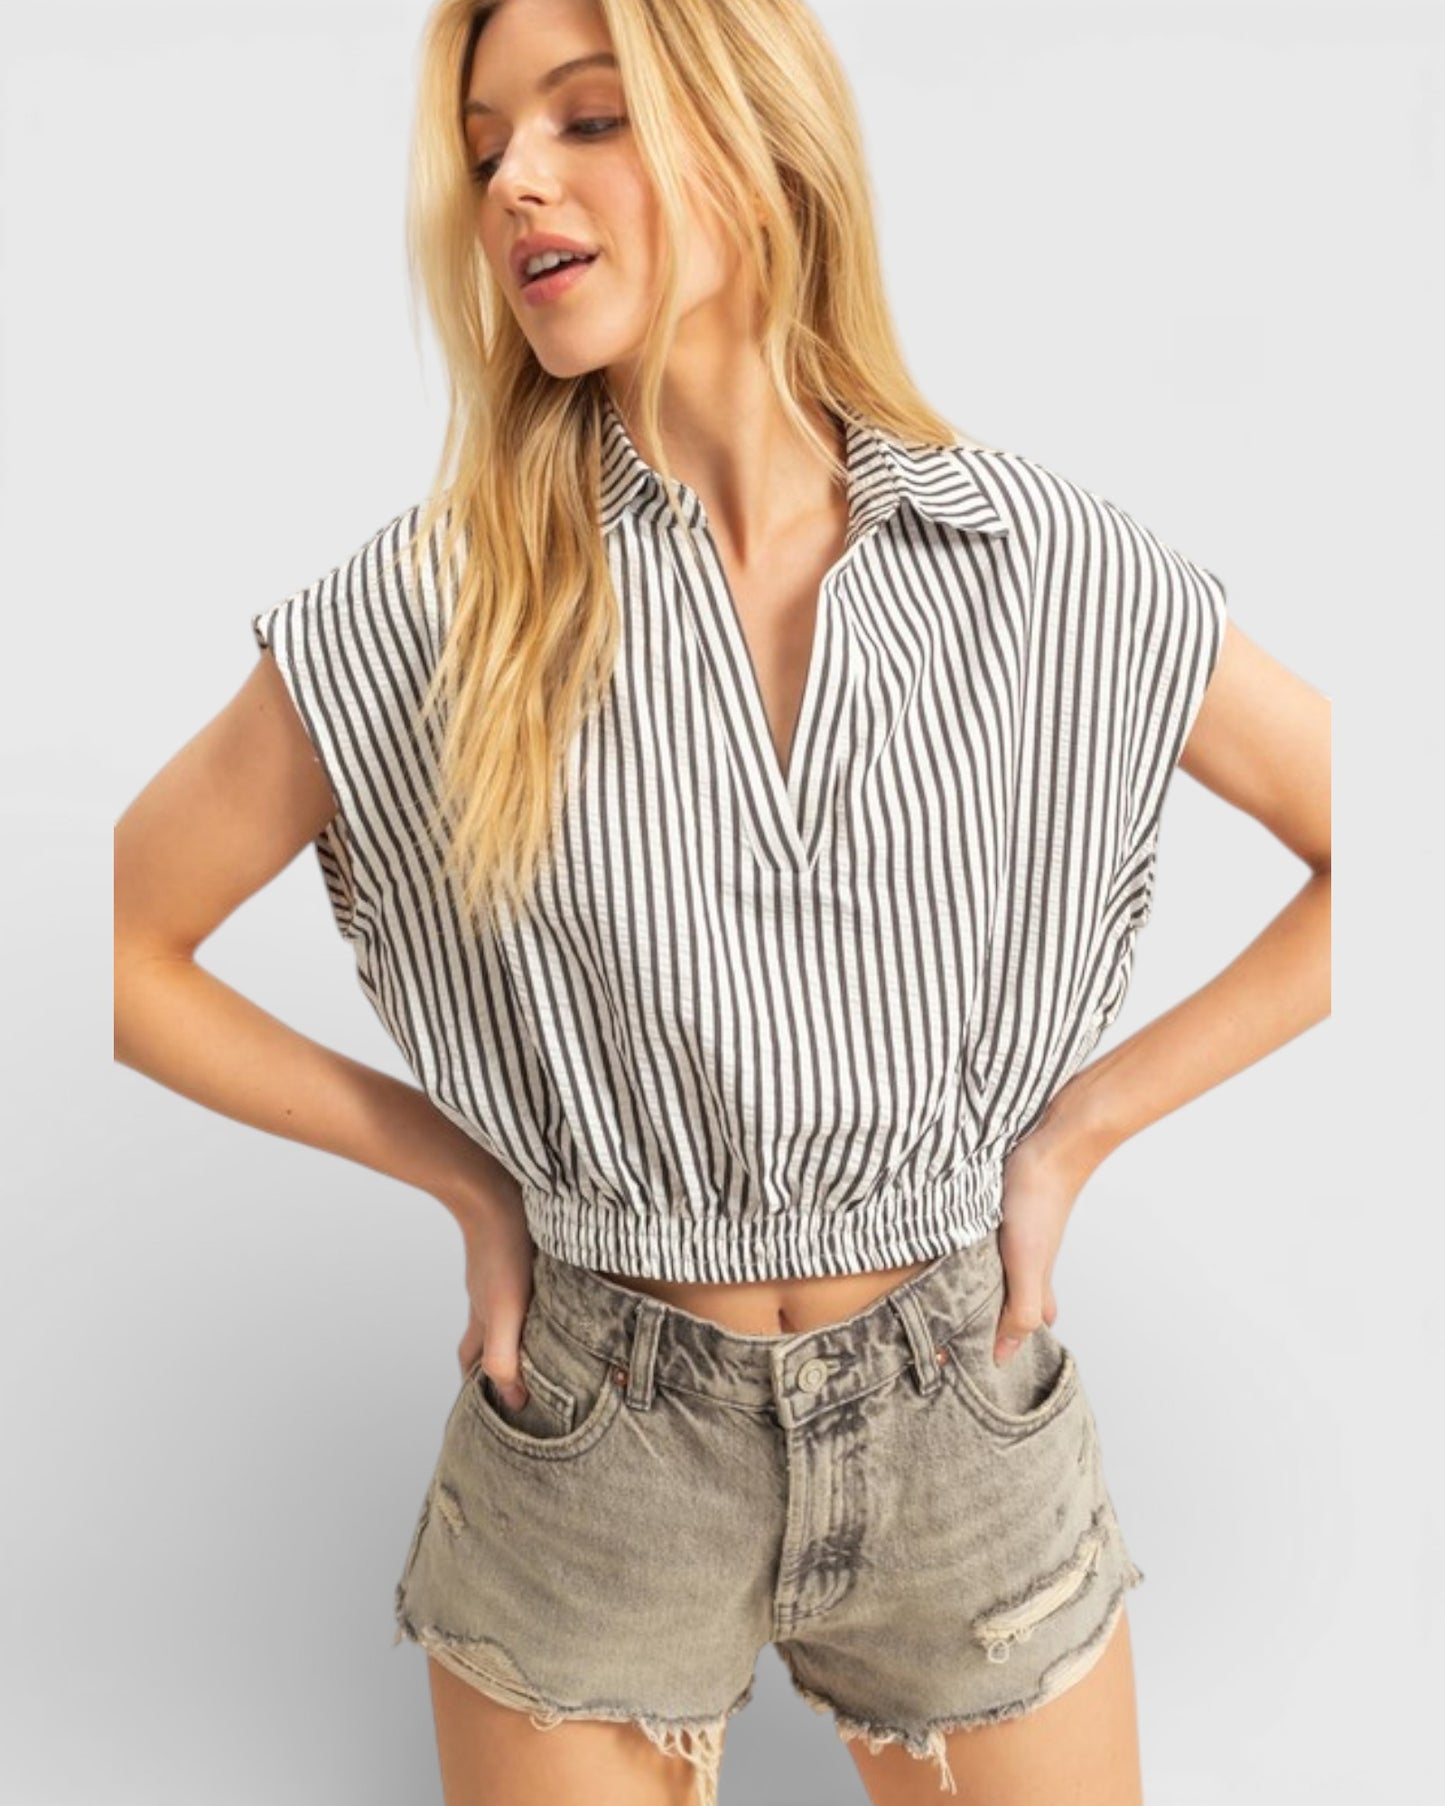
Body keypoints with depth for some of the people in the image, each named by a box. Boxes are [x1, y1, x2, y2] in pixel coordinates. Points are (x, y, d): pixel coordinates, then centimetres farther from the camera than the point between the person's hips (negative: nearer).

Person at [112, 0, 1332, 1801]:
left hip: (971, 1435, 1)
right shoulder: (426, 605, -10)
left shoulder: (1057, 568, -9)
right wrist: (452, 1166, -5)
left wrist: (1082, 1124, -5)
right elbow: (121, 943, -2)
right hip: (585, 1448, 0)